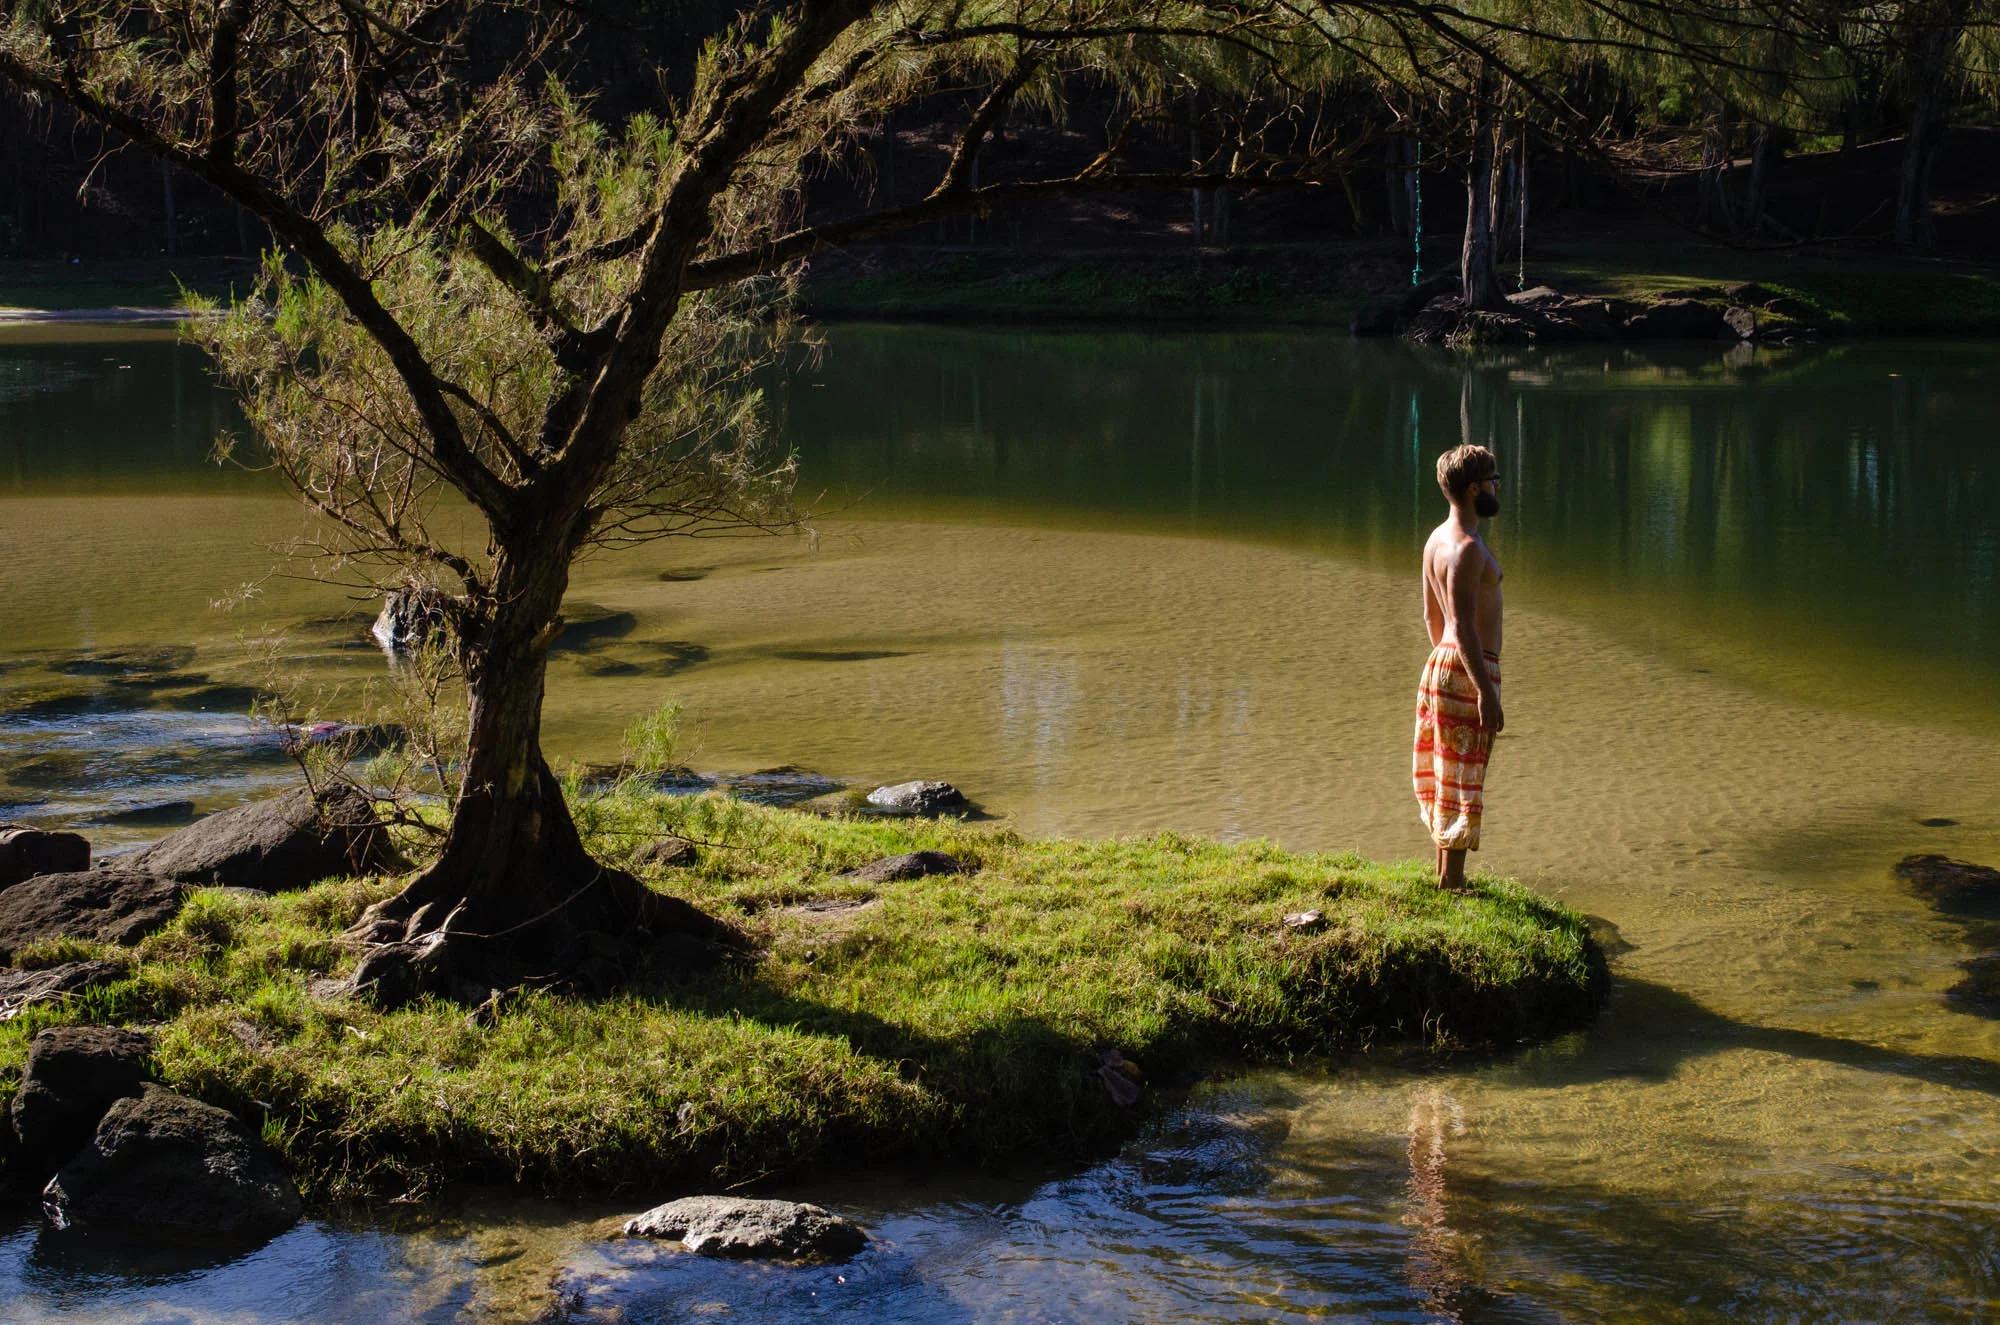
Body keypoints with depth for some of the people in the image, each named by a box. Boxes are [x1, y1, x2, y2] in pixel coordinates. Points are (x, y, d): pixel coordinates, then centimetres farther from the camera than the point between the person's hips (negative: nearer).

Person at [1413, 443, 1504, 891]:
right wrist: (1486, 692, -23)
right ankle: (1452, 882, 3)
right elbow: (1465, 626, -24)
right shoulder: (1467, 547, -20)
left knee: (1447, 777, 16)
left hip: (1441, 664, 10)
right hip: (1469, 672, -10)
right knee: (1462, 780, -3)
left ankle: (1446, 876, 24)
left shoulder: (1437, 539, 10)